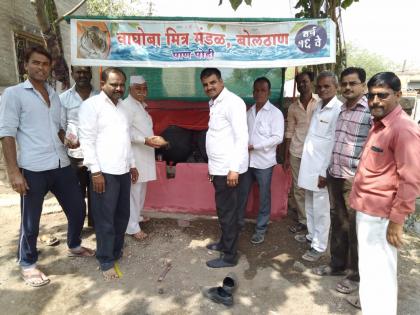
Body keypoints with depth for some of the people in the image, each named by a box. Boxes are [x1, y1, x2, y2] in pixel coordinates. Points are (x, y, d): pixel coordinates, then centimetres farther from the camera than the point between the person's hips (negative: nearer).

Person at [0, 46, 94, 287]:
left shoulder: (55, 96, 15)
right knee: (31, 221, 7)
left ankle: (74, 246, 39)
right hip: (33, 169, -5)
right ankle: (28, 264, 29)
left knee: (77, 209, 14)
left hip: (62, 166, 6)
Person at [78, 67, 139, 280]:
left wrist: (132, 164, 18)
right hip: (104, 172, -7)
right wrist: (95, 171, -16)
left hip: (123, 171, 7)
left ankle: (117, 251, 33)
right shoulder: (91, 105, -7)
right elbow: (87, 140, -12)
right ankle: (106, 261, 18)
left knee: (122, 215, 15)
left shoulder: (121, 106, 15)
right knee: (105, 219, 3)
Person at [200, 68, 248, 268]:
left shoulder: (232, 102, -14)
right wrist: (213, 166, 16)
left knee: (227, 212, 1)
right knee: (223, 209, 20)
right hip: (219, 167, 9)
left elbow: (242, 137, -20)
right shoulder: (214, 104, 14)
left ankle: (229, 256, 15)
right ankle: (224, 242, 37)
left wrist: (234, 168, -24)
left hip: (228, 168, -9)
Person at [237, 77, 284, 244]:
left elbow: (278, 137, -15)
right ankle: (238, 223, 31)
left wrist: (254, 146, -19)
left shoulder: (275, 113, -8)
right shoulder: (249, 111, 9)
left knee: (264, 196, 8)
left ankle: (261, 229, 23)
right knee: (242, 193, 13)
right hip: (247, 159, 5)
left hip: (264, 161, -5)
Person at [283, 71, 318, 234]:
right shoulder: (293, 107, 7)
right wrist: (286, 157, 7)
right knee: (298, 188, 8)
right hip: (296, 153, 3)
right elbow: (289, 132, 9)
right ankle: (302, 220, 22)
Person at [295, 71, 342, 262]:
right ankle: (312, 235, 36)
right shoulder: (318, 106, 11)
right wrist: (306, 163, 13)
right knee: (310, 206, 19)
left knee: (320, 209, 4)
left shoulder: (338, 110, -14)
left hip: (321, 169, -8)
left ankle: (319, 246, 18)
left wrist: (325, 172, -17)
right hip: (309, 165, 8)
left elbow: (335, 144, -17)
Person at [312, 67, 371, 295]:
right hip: (334, 176, 7)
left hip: (355, 179, -7)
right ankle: (337, 264, 34)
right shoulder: (341, 110, 11)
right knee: (338, 223, 17)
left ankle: (356, 274, 24)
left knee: (355, 227, 7)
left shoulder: (371, 111, -11)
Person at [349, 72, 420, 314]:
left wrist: (397, 221, -19)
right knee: (370, 269, 23)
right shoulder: (379, 124, 11)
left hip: (380, 214, -9)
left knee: (378, 274, 3)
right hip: (367, 209, 9)